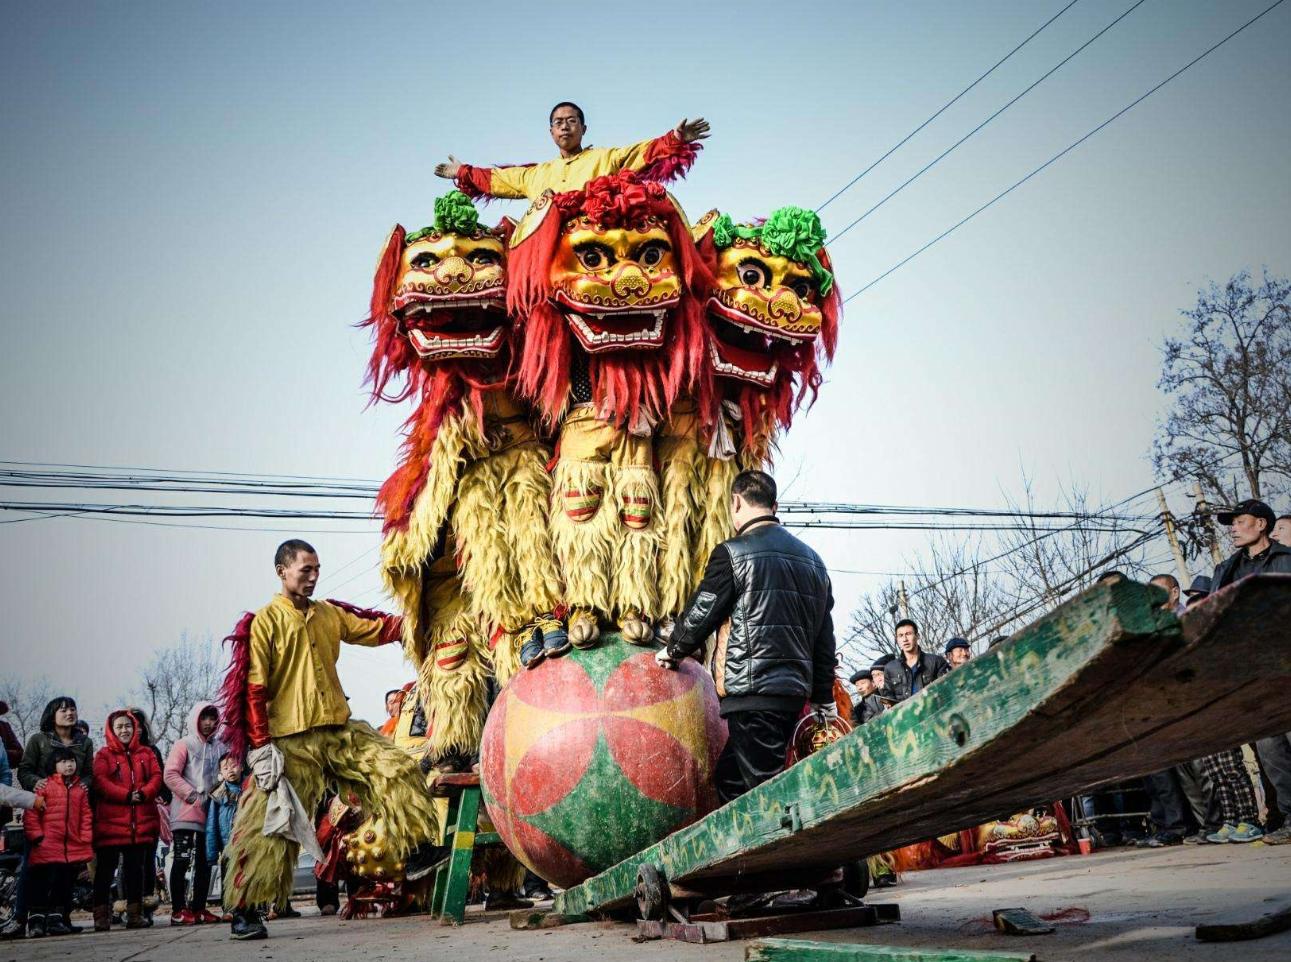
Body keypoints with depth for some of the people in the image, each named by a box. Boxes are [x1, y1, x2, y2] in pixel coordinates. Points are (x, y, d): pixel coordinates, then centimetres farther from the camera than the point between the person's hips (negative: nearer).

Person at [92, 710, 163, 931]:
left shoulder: (146, 753, 16)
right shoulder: (104, 755, 5)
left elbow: (156, 776, 6)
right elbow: (100, 782, -8)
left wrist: (143, 794, -14)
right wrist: (127, 796, -18)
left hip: (141, 822, 3)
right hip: (111, 822, -3)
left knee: (136, 869, 8)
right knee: (105, 870, -1)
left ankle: (135, 915, 14)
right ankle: (101, 917, 5)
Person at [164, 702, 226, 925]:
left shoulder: (220, 748, 13)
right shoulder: (184, 745, 1)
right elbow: (170, 775, -7)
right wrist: (192, 795, -13)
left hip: (211, 814, 5)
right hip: (186, 813, -5)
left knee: (205, 862, 8)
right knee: (181, 861, -4)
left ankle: (198, 908, 16)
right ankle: (178, 910, -1)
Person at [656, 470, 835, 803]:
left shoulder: (732, 553, -8)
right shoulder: (812, 559, 15)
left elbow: (700, 613, -3)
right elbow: (824, 638, 17)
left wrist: (672, 651, 16)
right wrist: (824, 698, 23)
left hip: (753, 691, -8)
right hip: (794, 689, 8)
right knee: (729, 777, 17)